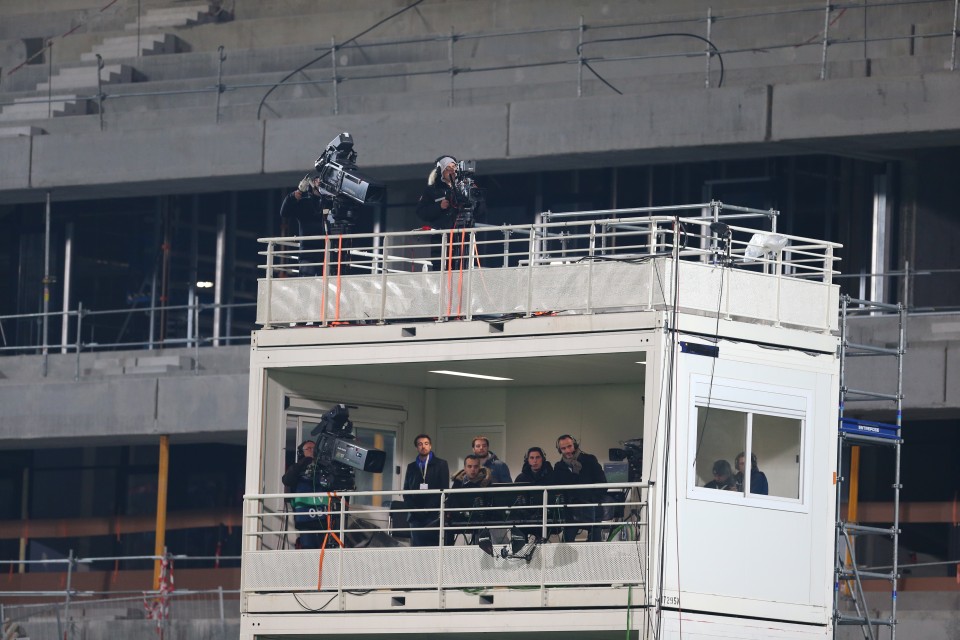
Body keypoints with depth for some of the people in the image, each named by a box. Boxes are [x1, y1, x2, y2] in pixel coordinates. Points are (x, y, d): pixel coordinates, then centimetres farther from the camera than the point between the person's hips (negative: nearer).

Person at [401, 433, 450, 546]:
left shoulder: (441, 464, 8)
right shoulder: (411, 467, 19)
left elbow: (444, 490, 1)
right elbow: (406, 491, 16)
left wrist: (429, 509, -8)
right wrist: (413, 508, -2)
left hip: (433, 516, -3)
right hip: (416, 516, 3)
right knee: (417, 547, -2)